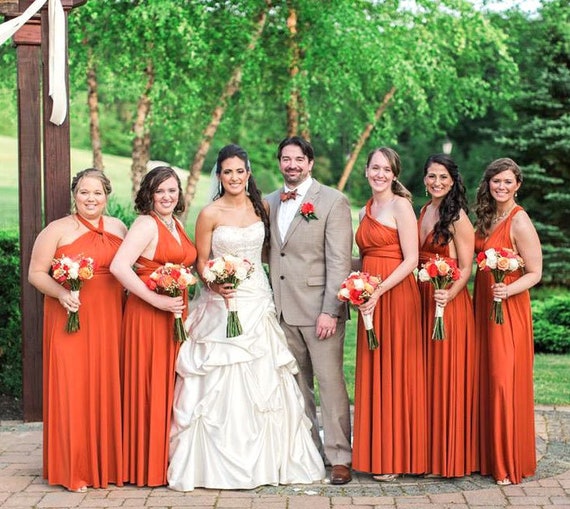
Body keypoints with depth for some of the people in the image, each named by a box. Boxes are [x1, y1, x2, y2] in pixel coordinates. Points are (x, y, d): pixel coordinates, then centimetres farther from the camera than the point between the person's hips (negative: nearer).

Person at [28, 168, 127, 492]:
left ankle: (107, 462, 17)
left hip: (109, 321, 4)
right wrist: (61, 293, -20)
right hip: (70, 320, -4)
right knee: (72, 389, -3)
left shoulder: (119, 228, 12)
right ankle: (74, 469, 6)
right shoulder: (58, 230, -2)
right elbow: (36, 273, -3)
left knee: (108, 388, 6)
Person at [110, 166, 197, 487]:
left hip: (177, 315, 8)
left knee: (172, 386, 11)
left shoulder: (178, 225, 15)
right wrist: (157, 300, -21)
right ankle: (149, 465, 6)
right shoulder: (146, 224, -10)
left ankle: (170, 458, 20)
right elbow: (119, 267, -22)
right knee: (151, 387, -3)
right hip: (148, 315, -8)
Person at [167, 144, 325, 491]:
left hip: (259, 302, 4)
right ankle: (224, 462, 6)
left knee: (264, 381, 4)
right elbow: (201, 262, -1)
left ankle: (267, 459, 15)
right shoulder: (210, 214, -4)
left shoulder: (261, 208, 7)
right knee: (222, 383, -4)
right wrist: (215, 284, -17)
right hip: (223, 305, -4)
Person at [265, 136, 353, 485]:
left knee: (330, 381, -5)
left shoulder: (333, 201, -4)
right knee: (296, 383, 10)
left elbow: (339, 261, -10)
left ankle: (339, 457, 2)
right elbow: (270, 254, 15)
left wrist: (330, 311, -16)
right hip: (283, 309, 6)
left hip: (320, 309, -5)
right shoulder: (271, 203, 13)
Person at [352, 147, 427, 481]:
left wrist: (378, 291, -20)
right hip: (370, 298, 8)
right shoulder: (365, 212, 16)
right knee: (372, 374, 9)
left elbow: (411, 260, -13)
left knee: (394, 373, -3)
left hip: (395, 296, -7)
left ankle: (396, 457, 5)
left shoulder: (400, 205, -7)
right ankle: (377, 453, 17)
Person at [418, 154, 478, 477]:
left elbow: (466, 268, -11)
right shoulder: (424, 211, 12)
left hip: (450, 303, -7)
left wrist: (449, 294, -28)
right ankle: (432, 453, 20)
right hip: (423, 301, 7)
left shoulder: (458, 217, -10)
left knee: (448, 378, -3)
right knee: (428, 377, 11)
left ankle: (453, 457, 7)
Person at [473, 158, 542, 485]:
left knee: (505, 381, -5)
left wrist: (508, 290, -29)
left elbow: (535, 274, -13)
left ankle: (510, 464, 4)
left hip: (509, 309, -7)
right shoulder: (486, 218, 10)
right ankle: (489, 456, 19)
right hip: (482, 306, 7)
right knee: (486, 380, 9)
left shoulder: (520, 222, -13)